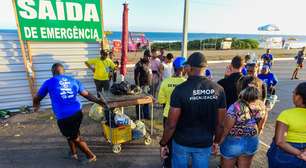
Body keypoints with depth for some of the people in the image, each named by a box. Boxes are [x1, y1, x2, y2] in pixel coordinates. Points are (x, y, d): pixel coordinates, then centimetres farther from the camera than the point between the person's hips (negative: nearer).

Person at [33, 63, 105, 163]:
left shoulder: (49, 83, 5)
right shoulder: (73, 80, 12)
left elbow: (37, 98, 18)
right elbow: (86, 94, 14)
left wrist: (36, 106, 40)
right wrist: (99, 102, 23)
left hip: (63, 117, -4)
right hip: (78, 112, 5)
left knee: (76, 138, 15)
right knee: (72, 133, 30)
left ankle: (91, 156, 25)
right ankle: (73, 153, 45)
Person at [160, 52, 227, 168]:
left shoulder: (180, 89, -22)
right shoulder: (218, 89, -11)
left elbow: (171, 124, -19)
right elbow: (220, 123, -3)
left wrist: (163, 143, -3)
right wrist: (216, 141, 14)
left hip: (182, 142, -2)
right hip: (205, 143, 3)